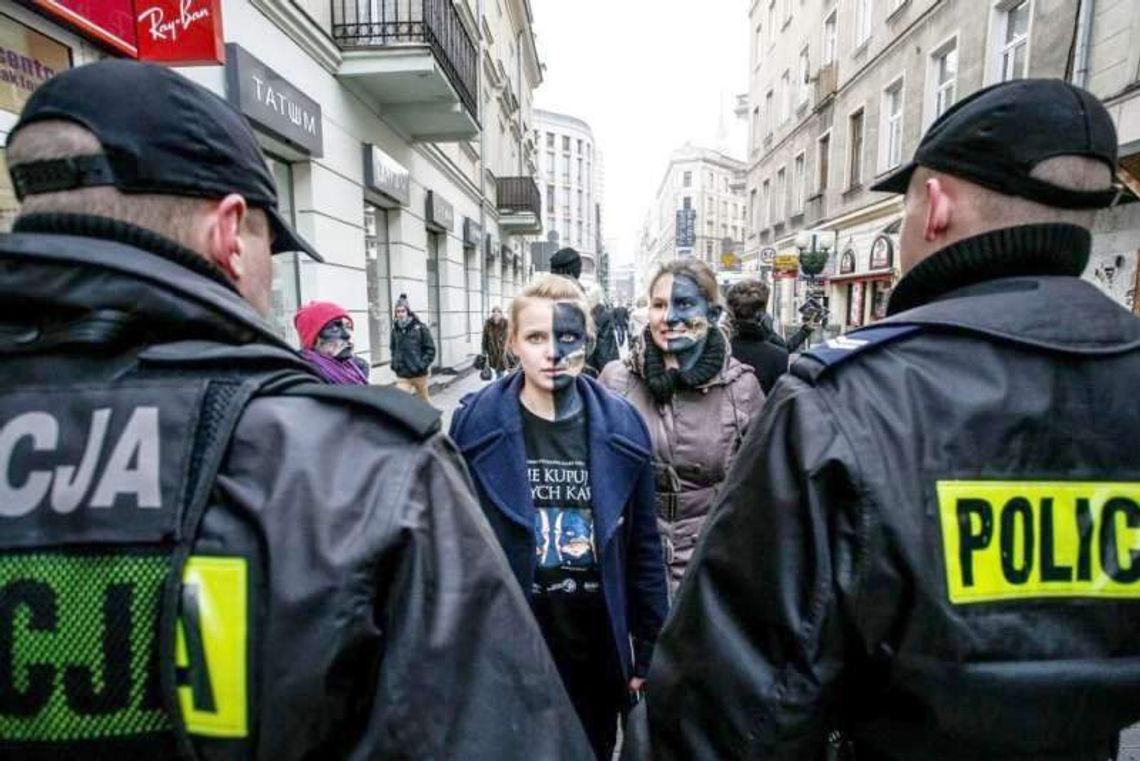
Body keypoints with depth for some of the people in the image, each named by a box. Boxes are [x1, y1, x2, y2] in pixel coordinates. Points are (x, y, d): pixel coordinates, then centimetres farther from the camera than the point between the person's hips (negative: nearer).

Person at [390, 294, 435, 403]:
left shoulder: (420, 328, -9)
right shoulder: (395, 329, 4)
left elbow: (430, 349, -7)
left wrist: (422, 365, -15)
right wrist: (394, 363, 7)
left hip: (419, 373, -3)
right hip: (402, 375, 3)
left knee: (424, 400, 16)